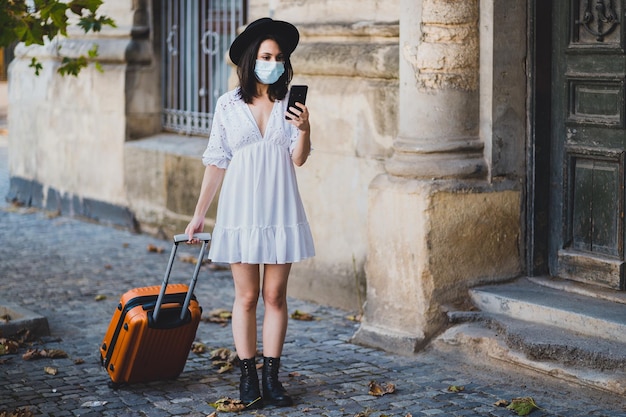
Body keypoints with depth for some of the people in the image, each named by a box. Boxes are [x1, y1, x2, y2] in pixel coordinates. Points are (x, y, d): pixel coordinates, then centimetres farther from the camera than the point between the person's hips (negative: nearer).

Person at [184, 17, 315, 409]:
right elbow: (216, 162, 6)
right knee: (247, 297, 3)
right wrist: (200, 213, 6)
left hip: (280, 209, 1)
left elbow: (299, 159, -3)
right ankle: (248, 378, 11)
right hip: (241, 209, -1)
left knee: (275, 295, 4)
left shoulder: (288, 103, 3)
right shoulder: (229, 105, 2)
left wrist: (304, 129, -22)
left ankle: (272, 378, 11)